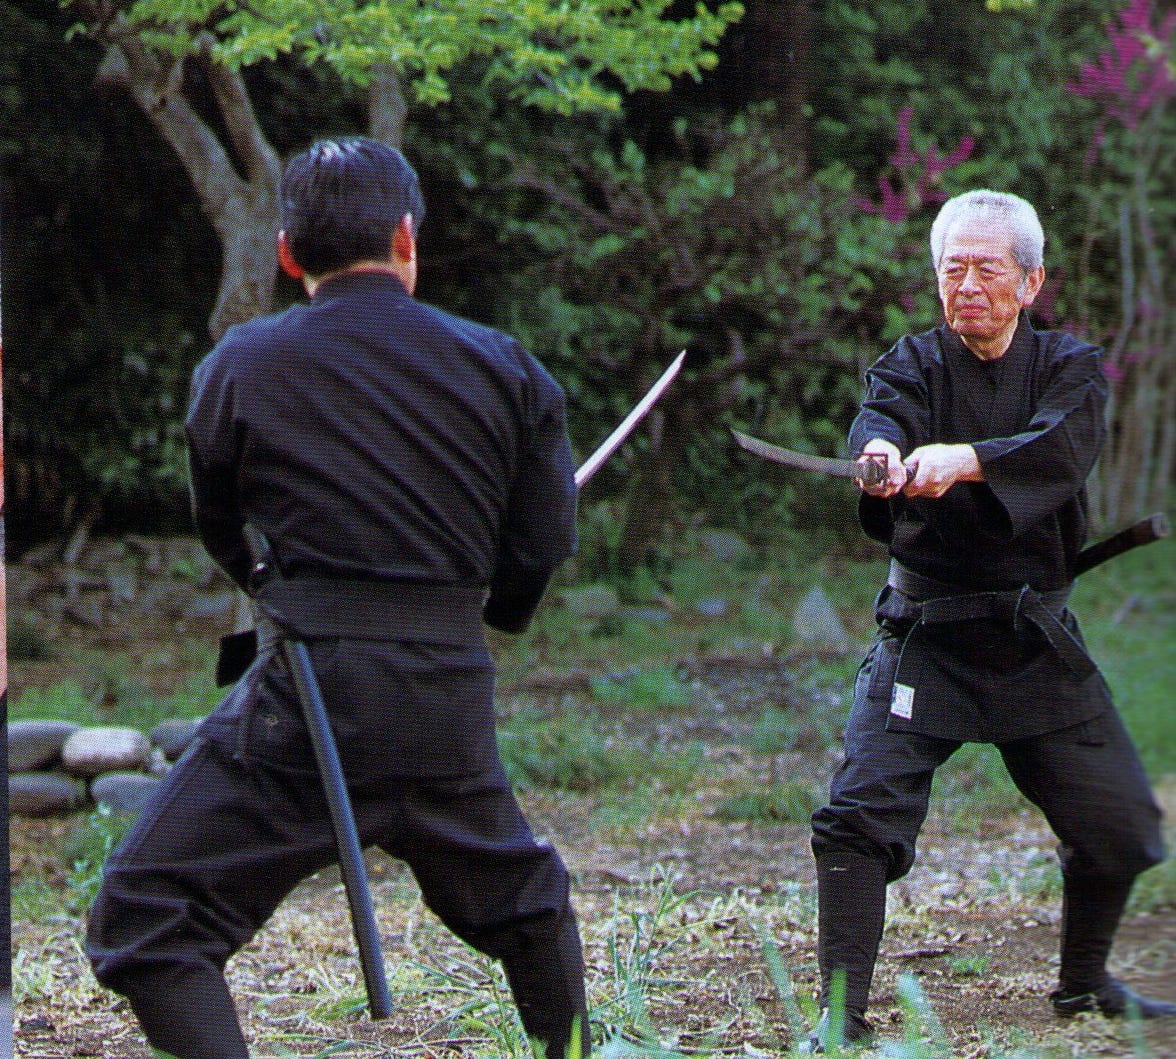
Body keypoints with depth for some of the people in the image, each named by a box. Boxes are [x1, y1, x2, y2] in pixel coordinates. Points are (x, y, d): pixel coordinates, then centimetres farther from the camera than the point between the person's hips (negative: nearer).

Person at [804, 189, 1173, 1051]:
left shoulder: (1070, 368, 2)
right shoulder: (915, 365, 1)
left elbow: (1062, 448, -21)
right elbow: (880, 420, -23)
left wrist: (963, 459, -41)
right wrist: (881, 454, -49)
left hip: (1037, 644, 2)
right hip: (924, 640, -2)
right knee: (860, 814, -15)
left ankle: (1085, 982, 28)